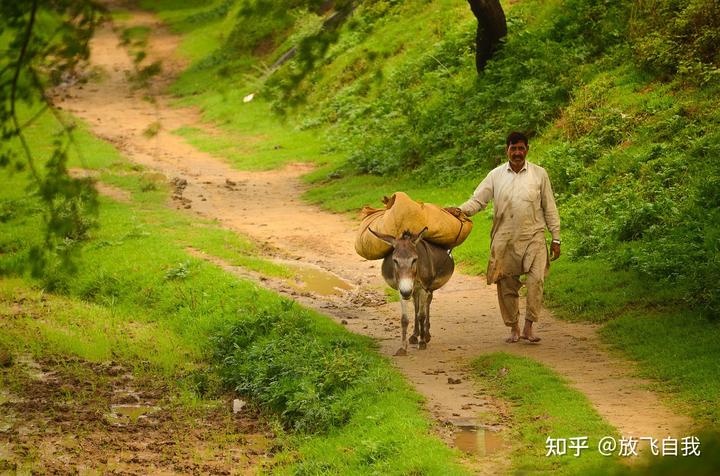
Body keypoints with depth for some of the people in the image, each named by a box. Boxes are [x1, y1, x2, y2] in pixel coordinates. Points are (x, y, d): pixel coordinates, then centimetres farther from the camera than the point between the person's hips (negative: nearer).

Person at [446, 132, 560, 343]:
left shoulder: (539, 174, 6)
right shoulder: (496, 175, 7)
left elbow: (550, 209, 9)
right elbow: (478, 200, 5)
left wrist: (556, 239, 6)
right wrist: (460, 210, -16)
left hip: (533, 237, -1)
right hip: (504, 239, 1)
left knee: (536, 279, -18)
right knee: (506, 285, 3)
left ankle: (528, 327, -13)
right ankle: (514, 328, 17)